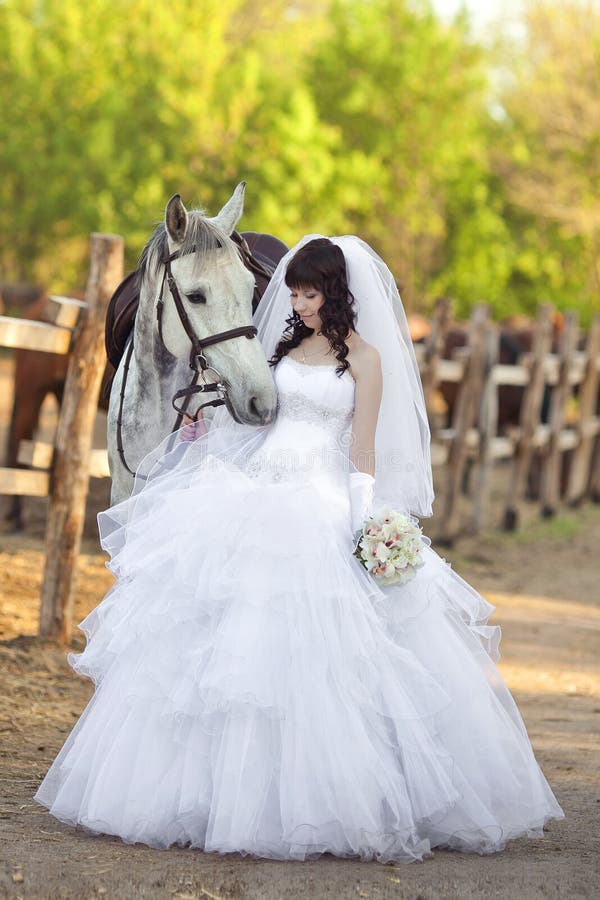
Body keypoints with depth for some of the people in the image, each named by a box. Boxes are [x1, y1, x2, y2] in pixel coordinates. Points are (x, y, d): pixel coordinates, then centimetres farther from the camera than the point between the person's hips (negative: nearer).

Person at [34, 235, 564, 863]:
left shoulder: (363, 356, -1)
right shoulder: (288, 343, 15)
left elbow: (362, 447, -4)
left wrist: (366, 518, -12)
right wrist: (206, 424, 9)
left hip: (323, 503, -5)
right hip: (261, 492, 5)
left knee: (311, 643, -12)